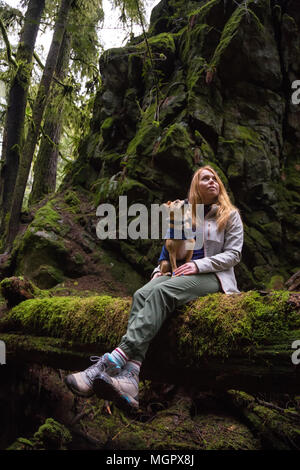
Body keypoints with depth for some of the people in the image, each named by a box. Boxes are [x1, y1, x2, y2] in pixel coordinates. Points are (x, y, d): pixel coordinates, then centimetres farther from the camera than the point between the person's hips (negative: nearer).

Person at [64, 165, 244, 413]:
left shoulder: (230, 215, 9)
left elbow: (233, 254, -1)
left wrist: (199, 265, -15)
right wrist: (160, 269, 4)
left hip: (213, 276, -5)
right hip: (181, 272, 5)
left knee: (162, 291, -36)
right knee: (141, 295, -28)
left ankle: (113, 361, -47)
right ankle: (130, 377, -45)